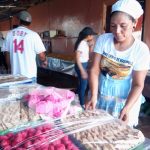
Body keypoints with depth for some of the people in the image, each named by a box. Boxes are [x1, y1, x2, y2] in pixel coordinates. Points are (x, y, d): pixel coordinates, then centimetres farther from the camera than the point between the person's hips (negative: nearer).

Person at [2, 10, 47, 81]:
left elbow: (7, 53, 7)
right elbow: (41, 55, -9)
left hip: (15, 74, 4)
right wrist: (44, 61, 14)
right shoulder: (33, 34, -9)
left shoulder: (10, 34, 2)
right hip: (29, 74, -4)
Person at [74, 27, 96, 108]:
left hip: (85, 64, 9)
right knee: (84, 85, 1)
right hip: (81, 65, -9)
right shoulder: (81, 43, -23)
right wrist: (82, 71, -25)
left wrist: (91, 44, 1)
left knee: (81, 83, 22)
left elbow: (89, 52, 20)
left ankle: (78, 98, 40)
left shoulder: (85, 42, 4)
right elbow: (77, 59, -24)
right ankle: (82, 104, 15)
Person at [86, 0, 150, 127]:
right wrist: (93, 96, -24)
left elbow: (138, 85, -13)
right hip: (101, 96, 2)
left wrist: (126, 108, -26)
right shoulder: (103, 40, -10)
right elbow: (94, 70, -12)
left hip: (125, 100, -2)